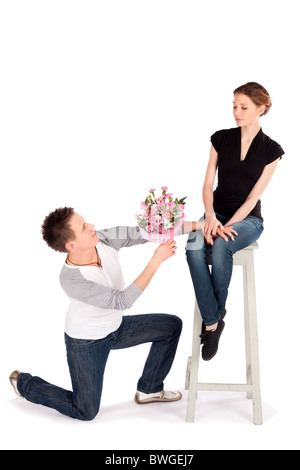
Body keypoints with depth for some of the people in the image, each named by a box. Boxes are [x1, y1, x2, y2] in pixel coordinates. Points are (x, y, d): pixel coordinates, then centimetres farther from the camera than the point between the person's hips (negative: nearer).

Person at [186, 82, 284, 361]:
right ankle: (212, 323, -24)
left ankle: (214, 315, -14)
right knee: (194, 248, -31)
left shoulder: (270, 149, -5)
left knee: (221, 247, -36)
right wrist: (210, 216, -18)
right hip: (216, 212, 3)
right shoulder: (221, 139, 3)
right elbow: (208, 184, 1)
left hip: (248, 218, -2)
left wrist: (226, 227, -20)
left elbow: (253, 197, -10)